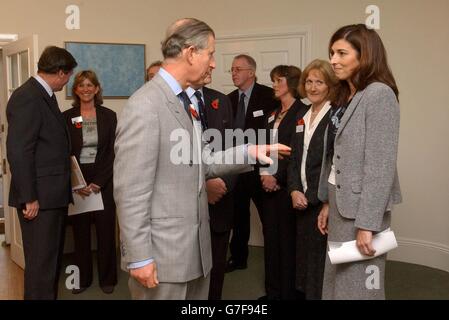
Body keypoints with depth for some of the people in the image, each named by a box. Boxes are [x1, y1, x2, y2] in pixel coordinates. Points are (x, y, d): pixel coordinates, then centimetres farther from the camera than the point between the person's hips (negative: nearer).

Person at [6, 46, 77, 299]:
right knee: (41, 262, -2)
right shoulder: (26, 97, -15)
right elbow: (18, 151, -20)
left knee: (53, 258, 18)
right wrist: (29, 198, -20)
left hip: (54, 196, 10)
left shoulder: (45, 96, 14)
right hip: (39, 199, -10)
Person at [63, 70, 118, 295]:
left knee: (106, 231, 3)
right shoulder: (67, 118, 4)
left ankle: (107, 278, 15)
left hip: (104, 181, 0)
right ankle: (82, 278, 18)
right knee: (80, 232, 6)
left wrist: (98, 183, -9)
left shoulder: (109, 116, 3)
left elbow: (113, 153, 0)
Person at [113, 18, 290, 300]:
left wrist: (250, 152, 5)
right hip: (162, 252, -9)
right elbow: (131, 190, -20)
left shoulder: (184, 102, 12)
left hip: (194, 247, 9)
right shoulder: (145, 106, -18)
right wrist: (139, 257, -19)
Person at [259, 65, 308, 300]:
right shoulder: (273, 115, 15)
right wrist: (264, 174, -3)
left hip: (287, 185, -7)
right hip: (269, 184, 7)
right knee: (270, 237, 11)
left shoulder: (302, 112, -9)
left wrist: (277, 178, -14)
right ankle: (272, 291, 22)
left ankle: (289, 292, 13)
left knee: (287, 239, 0)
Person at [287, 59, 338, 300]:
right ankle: (303, 293, 28)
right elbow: (293, 159, 13)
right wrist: (294, 190, -2)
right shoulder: (302, 118, 13)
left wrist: (310, 196, -13)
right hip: (302, 199, 7)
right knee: (303, 253, 14)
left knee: (320, 258, 0)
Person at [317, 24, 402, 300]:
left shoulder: (379, 94, -15)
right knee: (337, 281, 17)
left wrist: (367, 223, -21)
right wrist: (328, 203, 13)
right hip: (342, 203, 8)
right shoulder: (346, 96, 12)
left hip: (361, 208, -8)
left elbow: (381, 165, -20)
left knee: (357, 285, 4)